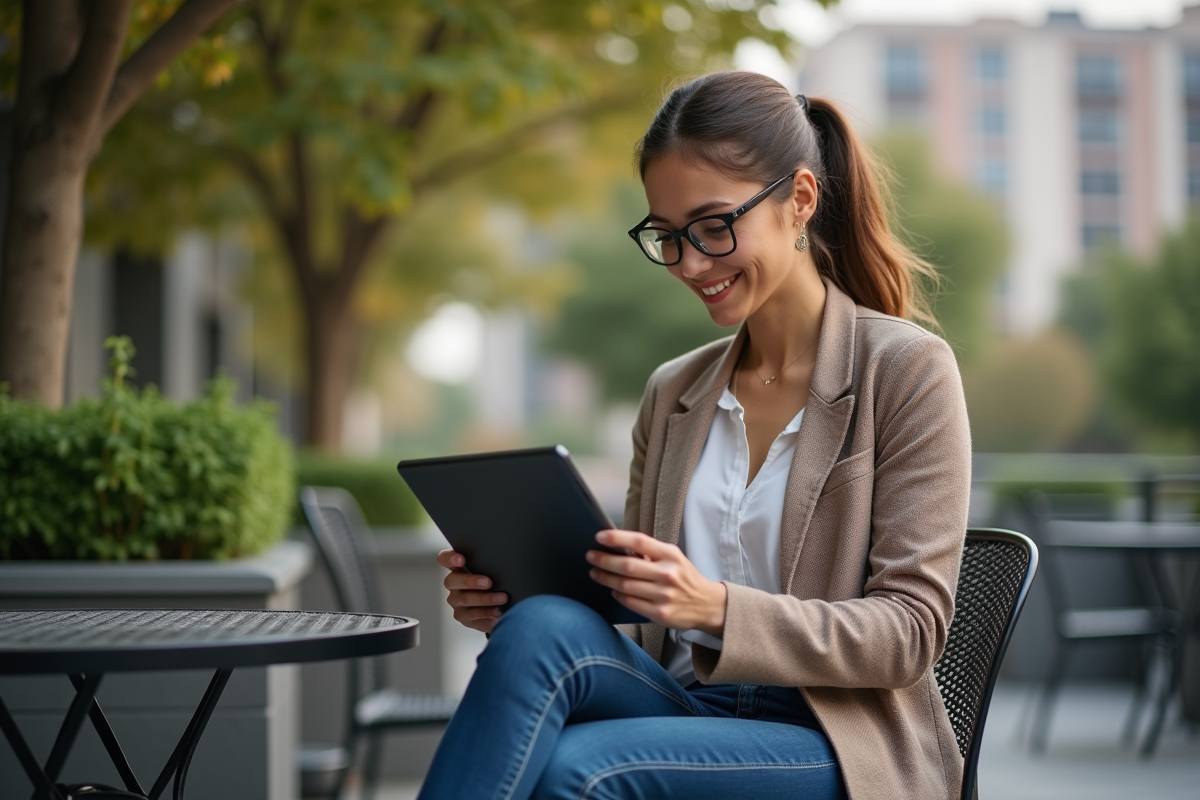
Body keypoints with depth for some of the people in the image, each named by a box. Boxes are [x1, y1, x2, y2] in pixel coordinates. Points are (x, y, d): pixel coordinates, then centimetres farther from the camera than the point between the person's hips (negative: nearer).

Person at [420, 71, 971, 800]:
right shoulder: (672, 394, 15)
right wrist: (508, 600, -5)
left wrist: (716, 607, -23)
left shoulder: (906, 370, -2)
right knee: (543, 626, -29)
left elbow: (910, 630, -8)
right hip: (684, 711, 5)